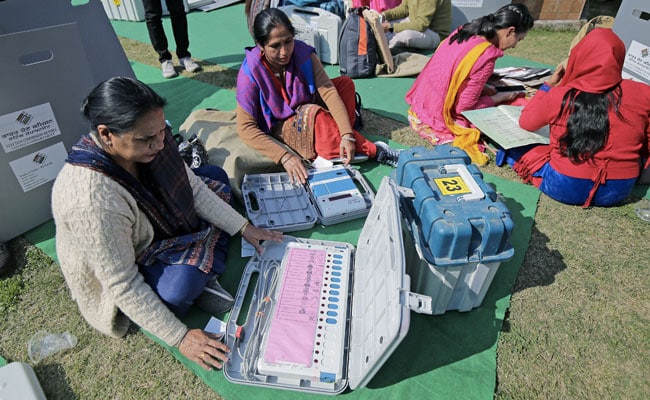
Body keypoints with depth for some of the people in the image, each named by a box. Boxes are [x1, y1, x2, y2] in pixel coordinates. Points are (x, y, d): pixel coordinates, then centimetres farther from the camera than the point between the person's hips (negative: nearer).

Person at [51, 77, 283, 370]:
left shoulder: (149, 140, -20)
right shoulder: (93, 201, -39)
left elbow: (192, 188, -7)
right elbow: (124, 285, -30)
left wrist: (243, 227, -9)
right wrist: (179, 338, -25)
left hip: (156, 231, 8)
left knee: (216, 177, 5)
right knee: (180, 287, -40)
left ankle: (205, 277, -7)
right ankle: (203, 280, -1)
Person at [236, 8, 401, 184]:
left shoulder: (303, 52, -17)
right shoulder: (250, 72, -25)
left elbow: (328, 90, -24)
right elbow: (246, 128, -28)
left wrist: (347, 135, -37)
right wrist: (284, 156, -40)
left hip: (306, 108, 5)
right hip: (281, 128, -4)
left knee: (345, 83, -13)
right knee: (313, 113, -33)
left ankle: (336, 152, -25)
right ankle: (372, 150, -17)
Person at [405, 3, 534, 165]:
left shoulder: (463, 31, 2)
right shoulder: (486, 56, -22)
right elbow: (464, 107, -16)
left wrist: (483, 89, 7)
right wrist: (501, 97, -1)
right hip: (436, 123, -8)